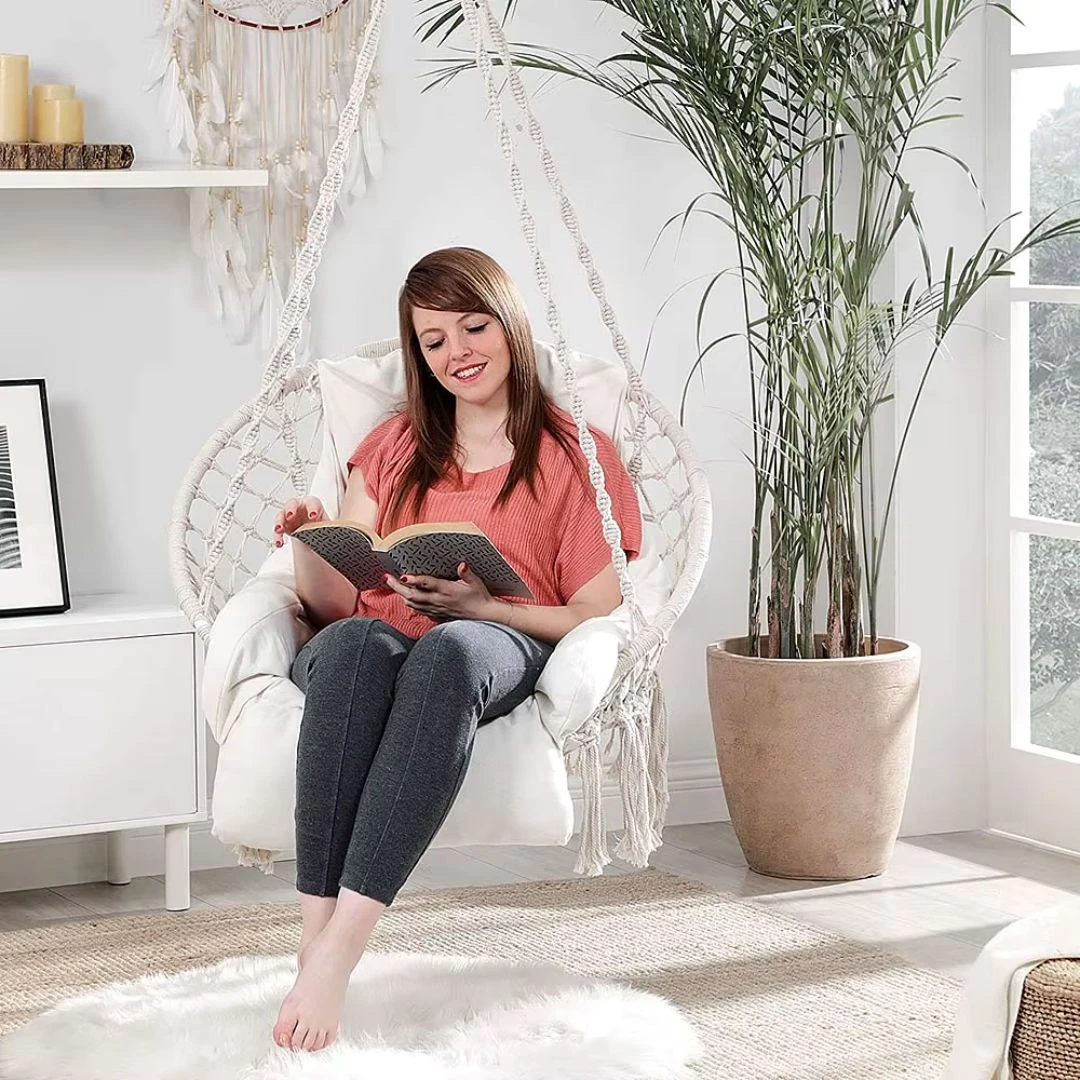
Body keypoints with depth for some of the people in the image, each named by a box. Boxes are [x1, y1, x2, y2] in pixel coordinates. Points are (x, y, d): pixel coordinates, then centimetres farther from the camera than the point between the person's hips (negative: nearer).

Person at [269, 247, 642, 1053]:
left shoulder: (575, 457, 15)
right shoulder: (394, 450, 26)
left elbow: (599, 616, 5)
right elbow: (333, 603, 20)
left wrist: (478, 605, -11)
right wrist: (310, 544, -3)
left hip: (500, 647, -2)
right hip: (376, 643, 2)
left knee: (449, 652, -42)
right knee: (355, 643, -38)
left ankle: (337, 950, -51)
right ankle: (317, 934, -48)